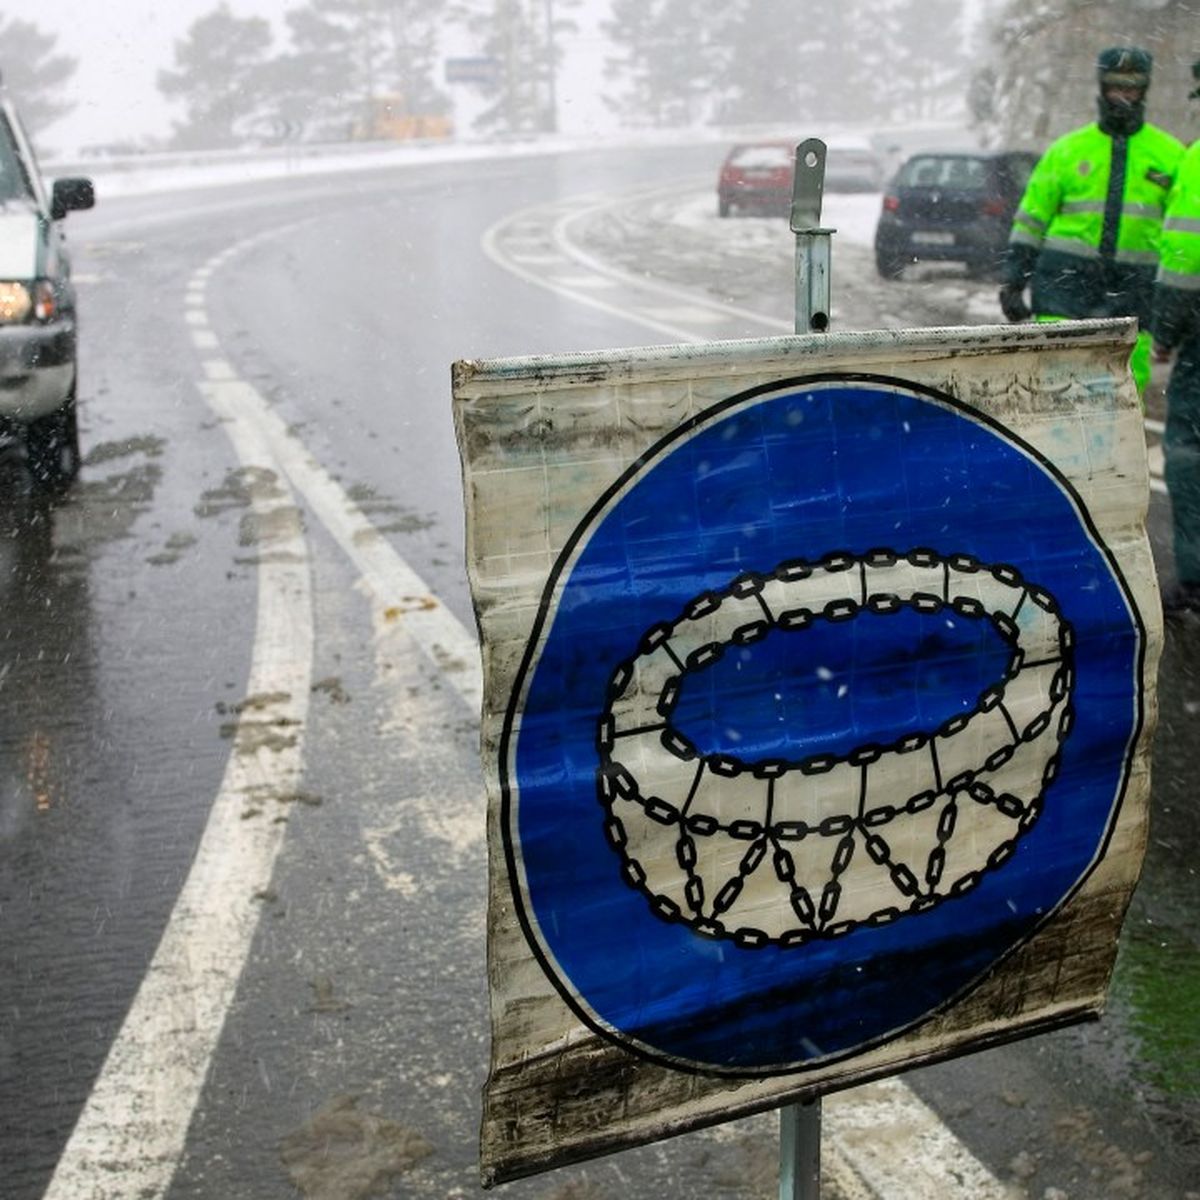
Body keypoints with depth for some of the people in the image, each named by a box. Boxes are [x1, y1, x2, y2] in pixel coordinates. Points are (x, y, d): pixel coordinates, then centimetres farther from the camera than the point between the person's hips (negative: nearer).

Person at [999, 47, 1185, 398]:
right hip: (1067, 278, -1)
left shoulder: (1170, 154, 10)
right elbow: (1031, 218, 10)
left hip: (1133, 288, 1)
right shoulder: (1067, 149, 9)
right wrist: (1013, 280, 4)